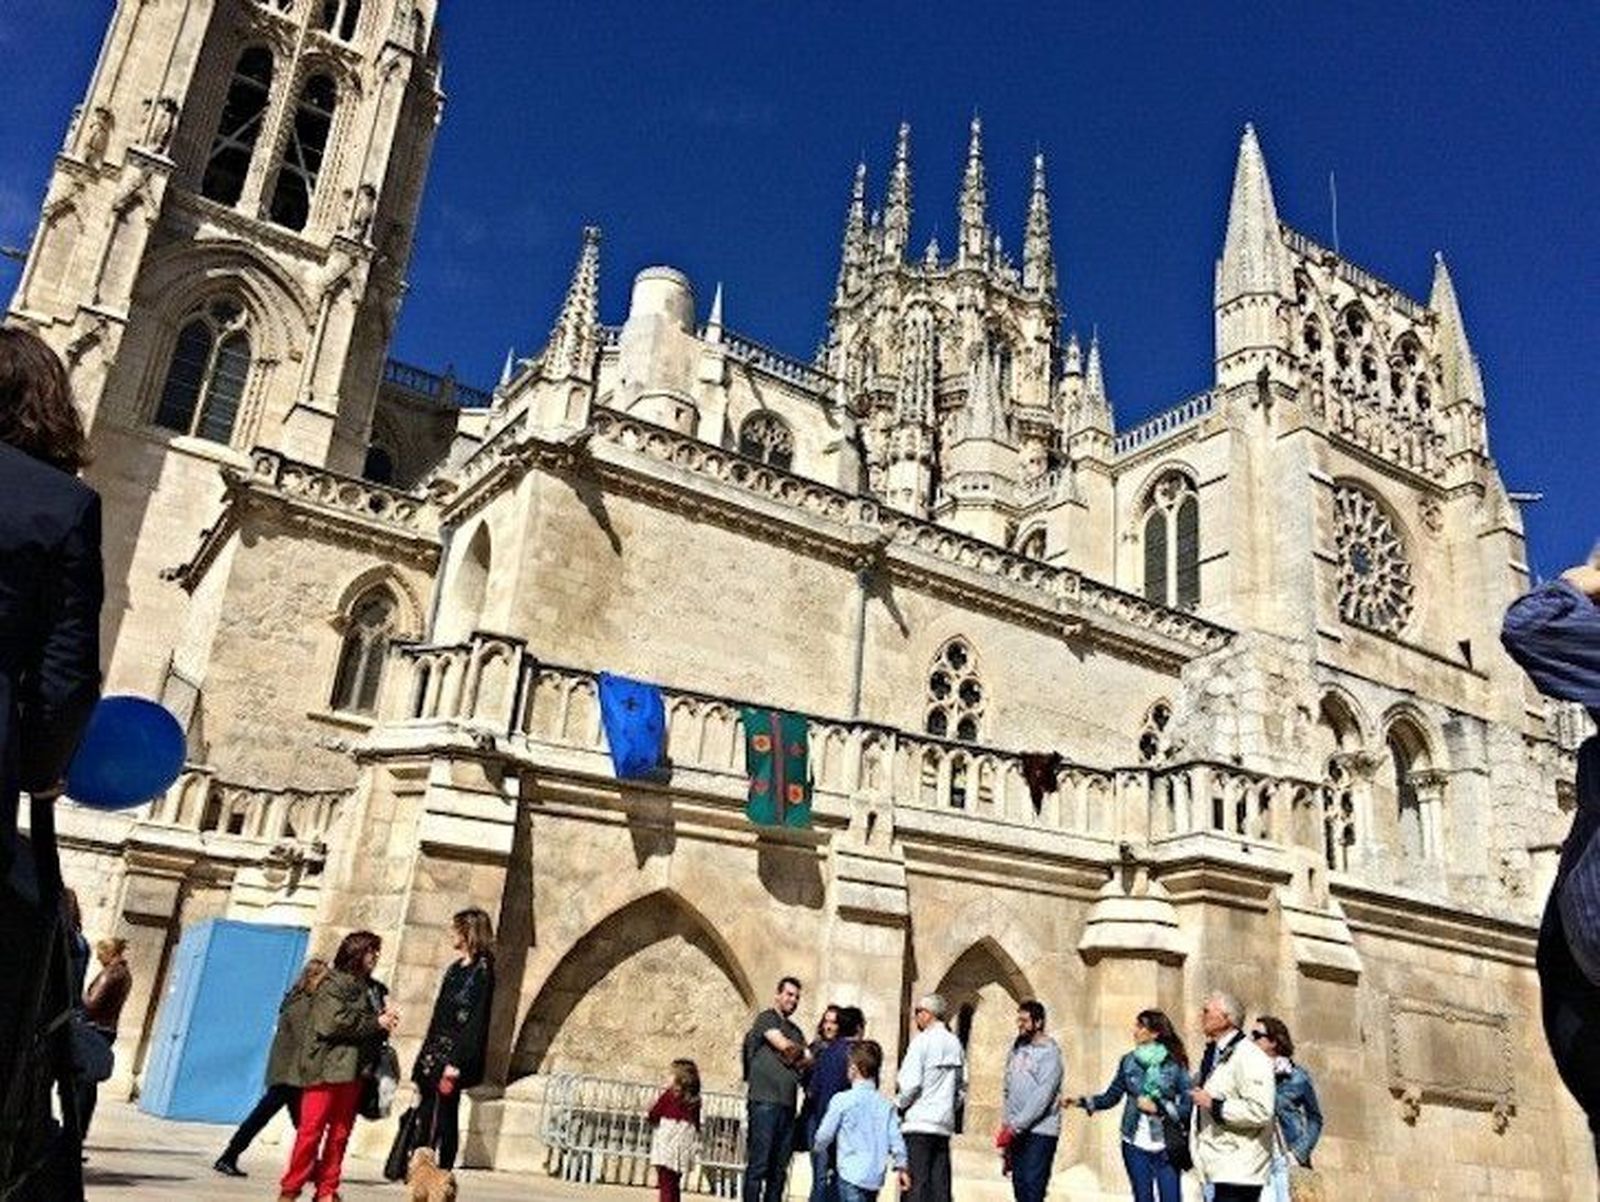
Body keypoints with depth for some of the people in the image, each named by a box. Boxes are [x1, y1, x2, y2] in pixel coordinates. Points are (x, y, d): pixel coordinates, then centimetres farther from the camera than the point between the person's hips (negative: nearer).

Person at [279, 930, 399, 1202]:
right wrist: (376, 1023, -10)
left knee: (340, 1133, 5)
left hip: (353, 1070, 6)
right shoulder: (333, 983, -3)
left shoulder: (368, 988, 15)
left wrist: (386, 1022, -2)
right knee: (311, 1130, -4)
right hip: (326, 1068, -6)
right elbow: (335, 1022, -14)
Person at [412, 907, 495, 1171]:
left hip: (454, 1054, -8)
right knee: (425, 1116, 8)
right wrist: (424, 1056, 16)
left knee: (443, 1118, -4)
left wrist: (457, 1063, -20)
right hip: (435, 1051, 8)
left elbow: (477, 1021, -16)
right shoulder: (455, 968, 14)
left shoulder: (482, 971, -11)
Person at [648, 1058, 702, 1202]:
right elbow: (696, 1123, 11)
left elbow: (653, 1115, -4)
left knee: (666, 1183, -3)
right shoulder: (695, 1100, 7)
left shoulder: (670, 1094, -9)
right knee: (675, 1183, 18)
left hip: (667, 1142, -6)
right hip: (686, 1140, 6)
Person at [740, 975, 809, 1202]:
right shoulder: (766, 1018, 0)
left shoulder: (795, 1030, 22)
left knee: (780, 1167, 6)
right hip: (765, 1100, -7)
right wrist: (803, 1053, 6)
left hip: (787, 1104, 7)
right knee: (758, 1164, -7)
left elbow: (804, 1065, 20)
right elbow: (784, 1045, -13)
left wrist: (796, 1057, -1)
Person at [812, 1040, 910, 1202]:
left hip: (852, 1174, -6)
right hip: (876, 1177, 6)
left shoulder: (843, 1100, -10)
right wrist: (901, 1167, 13)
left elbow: (825, 1134, -3)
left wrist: (819, 1147, 18)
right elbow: (896, 1139, 3)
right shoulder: (885, 1104, 4)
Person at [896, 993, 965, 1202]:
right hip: (944, 1123, 6)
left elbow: (911, 1084, -15)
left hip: (919, 1122, -6)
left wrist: (898, 1106, 0)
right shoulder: (955, 1043, 9)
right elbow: (962, 1085, 12)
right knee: (940, 1183, 8)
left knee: (918, 1183, -4)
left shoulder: (922, 1041, -10)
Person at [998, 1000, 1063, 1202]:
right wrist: (1005, 1123, 9)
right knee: (1019, 1184, 9)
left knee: (1033, 1185, -11)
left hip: (1040, 1131, -7)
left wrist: (1017, 1125, -19)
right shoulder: (1017, 1048, 10)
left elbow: (1043, 1096, -18)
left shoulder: (1049, 1052, -11)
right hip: (1016, 1131, 7)